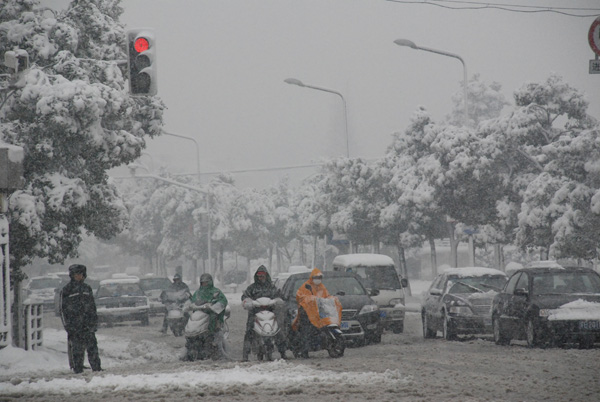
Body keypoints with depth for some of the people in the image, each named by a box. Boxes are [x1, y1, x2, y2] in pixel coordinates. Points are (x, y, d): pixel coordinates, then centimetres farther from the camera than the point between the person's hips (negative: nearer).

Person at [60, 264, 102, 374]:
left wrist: (94, 322, 13)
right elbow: (63, 308, -1)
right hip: (74, 323, -4)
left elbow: (92, 306, 19)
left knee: (92, 346, 0)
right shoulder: (66, 290, 1)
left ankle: (96, 367, 3)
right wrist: (67, 324, -7)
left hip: (88, 323, 4)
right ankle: (78, 369, 2)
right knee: (77, 348, -2)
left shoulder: (87, 288, 15)